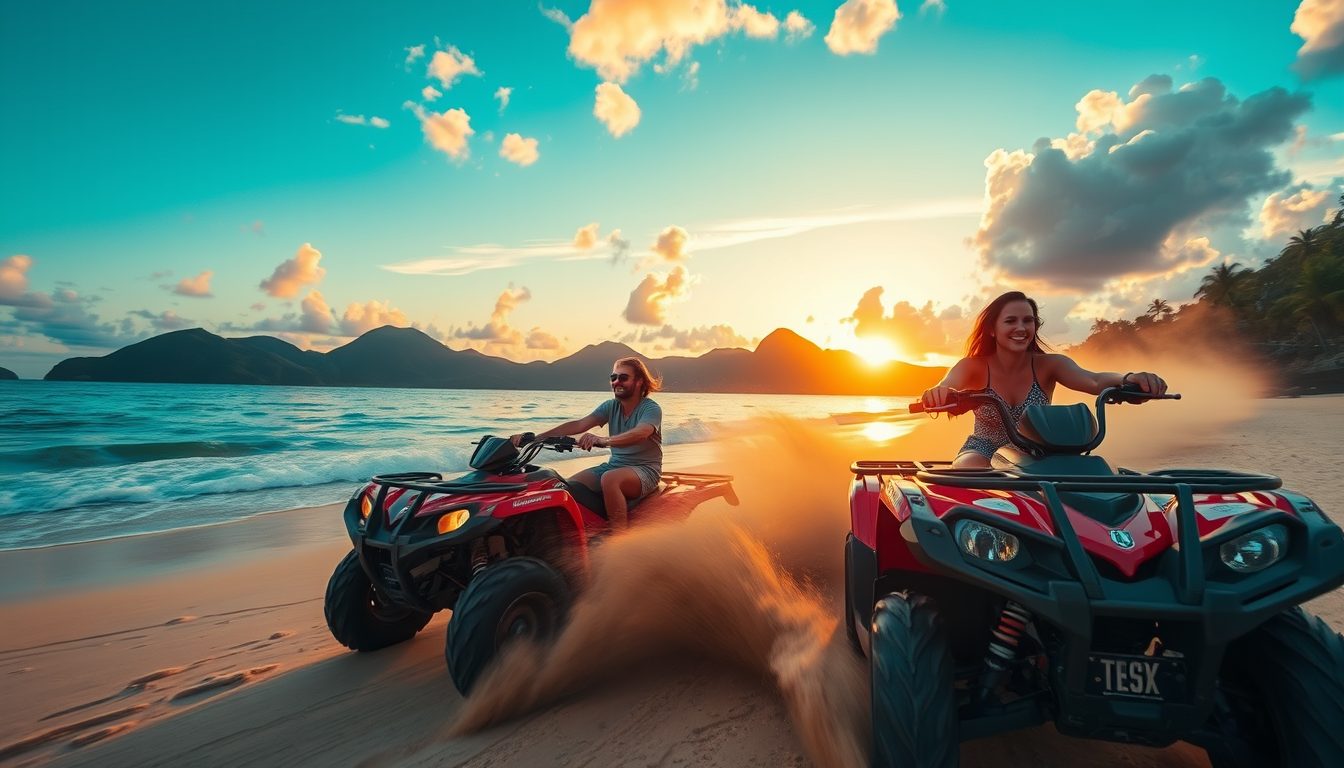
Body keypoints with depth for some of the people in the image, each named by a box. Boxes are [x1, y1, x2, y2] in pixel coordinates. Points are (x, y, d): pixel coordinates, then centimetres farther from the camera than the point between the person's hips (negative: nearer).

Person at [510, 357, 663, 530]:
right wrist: (534, 437, -16)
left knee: (609, 479, -37)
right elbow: (578, 425, -5)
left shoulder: (652, 409, -11)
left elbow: (639, 433, -33)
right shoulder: (611, 406, 6)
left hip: (645, 469, -6)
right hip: (613, 465, 6)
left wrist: (604, 441, -52)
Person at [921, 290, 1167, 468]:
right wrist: (937, 394, -60)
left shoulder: (1049, 364, -8)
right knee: (969, 470, -36)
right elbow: (944, 390, -33)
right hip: (984, 451, -2)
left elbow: (1094, 380, -26)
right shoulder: (973, 367, -13)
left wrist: (1128, 379, -51)